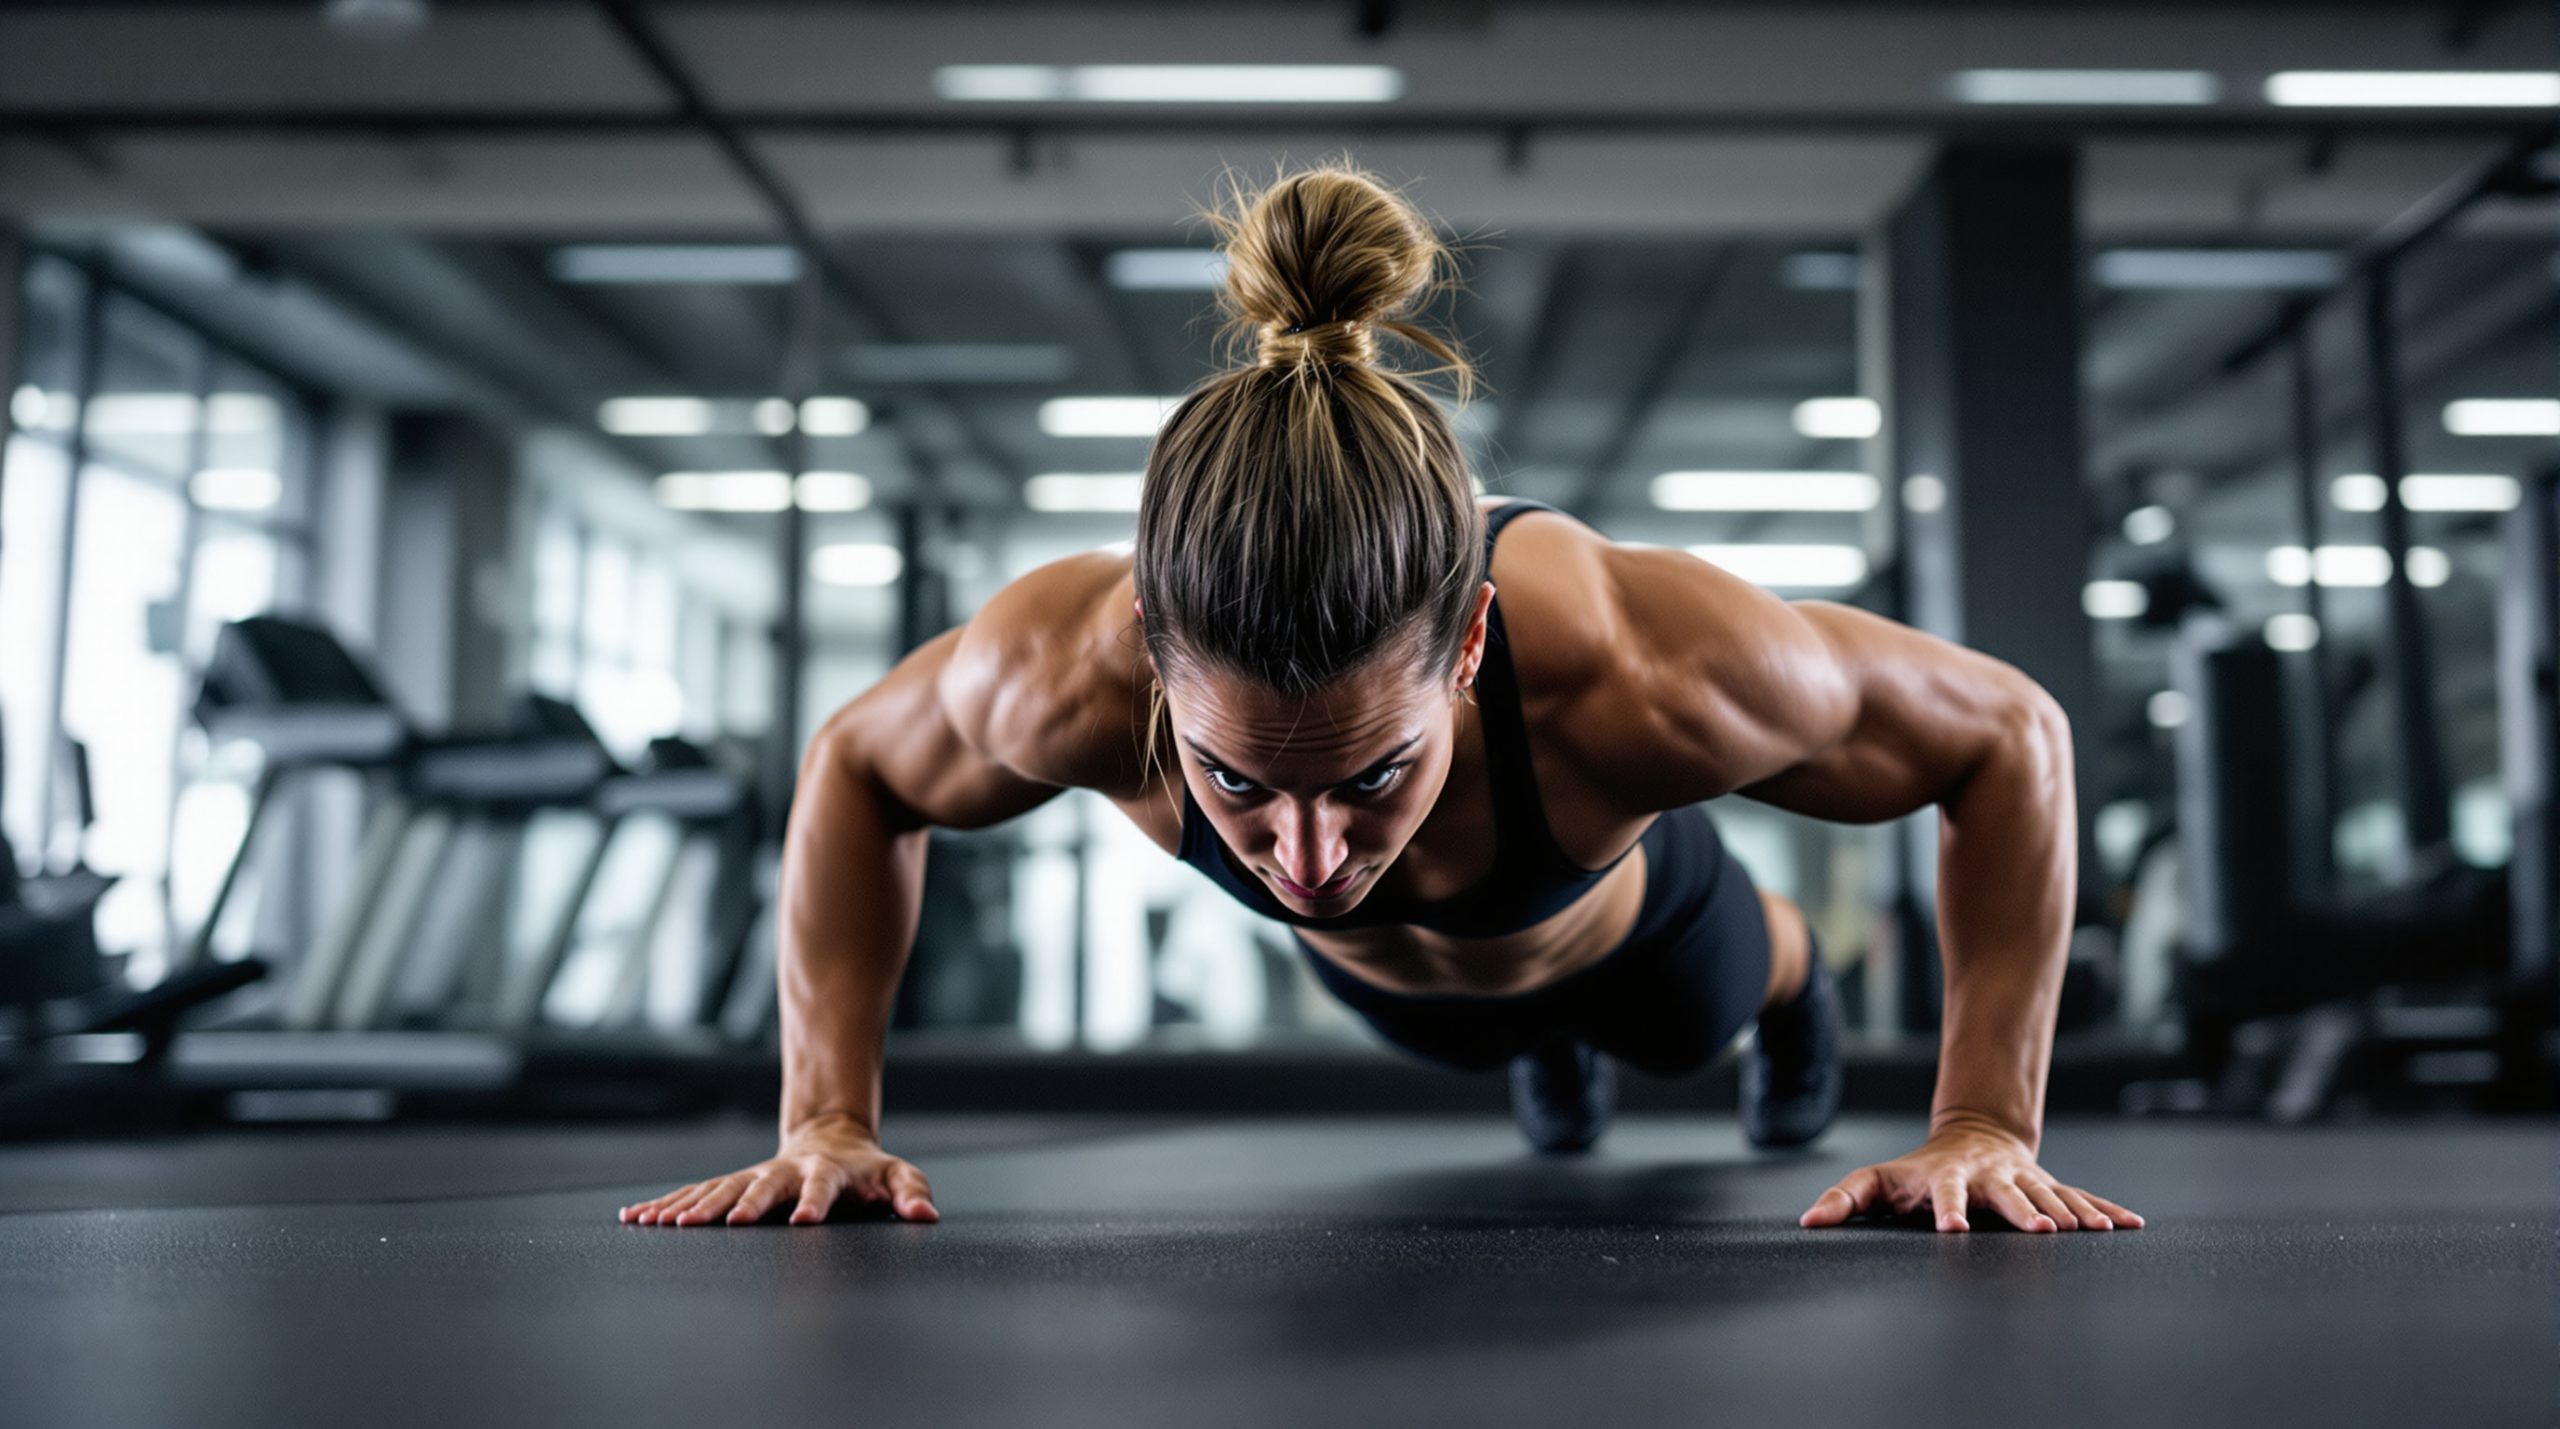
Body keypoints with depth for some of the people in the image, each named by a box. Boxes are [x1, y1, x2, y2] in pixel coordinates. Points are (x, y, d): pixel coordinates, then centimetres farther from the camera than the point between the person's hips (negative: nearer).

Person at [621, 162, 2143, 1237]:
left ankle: (1793, 967, 73)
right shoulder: (1063, 671, -45)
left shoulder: (1639, 670, -50)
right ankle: (1548, 1039, 76)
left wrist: (1986, 1125, -34)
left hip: (1615, 908, -1)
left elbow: (2012, 735, -31)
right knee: (1489, 1040, 39)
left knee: (1693, 1023, 37)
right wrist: (827, 1117, -27)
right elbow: (854, 770, -20)